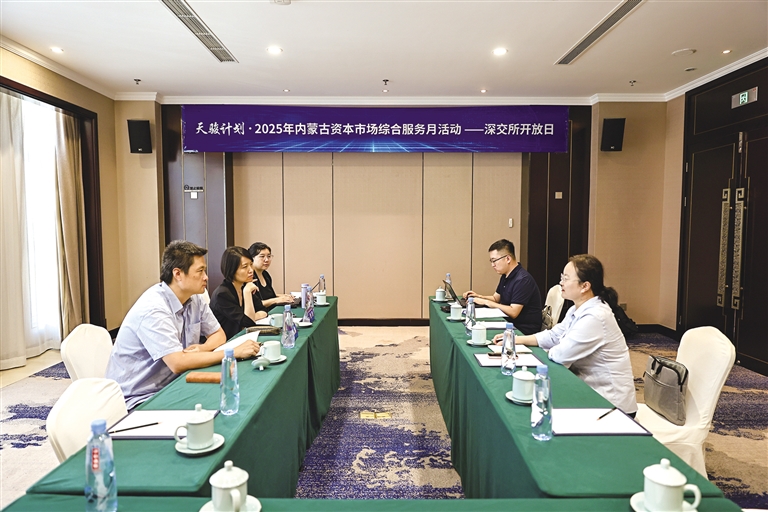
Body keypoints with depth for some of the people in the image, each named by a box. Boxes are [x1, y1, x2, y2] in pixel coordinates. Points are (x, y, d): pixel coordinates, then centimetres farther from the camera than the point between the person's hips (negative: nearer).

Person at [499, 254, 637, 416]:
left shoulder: (595, 317, -27)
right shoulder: (577, 310, 5)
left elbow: (561, 355, -24)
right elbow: (554, 335, 11)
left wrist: (549, 351, -2)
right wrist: (518, 339, 2)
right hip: (590, 389, 8)